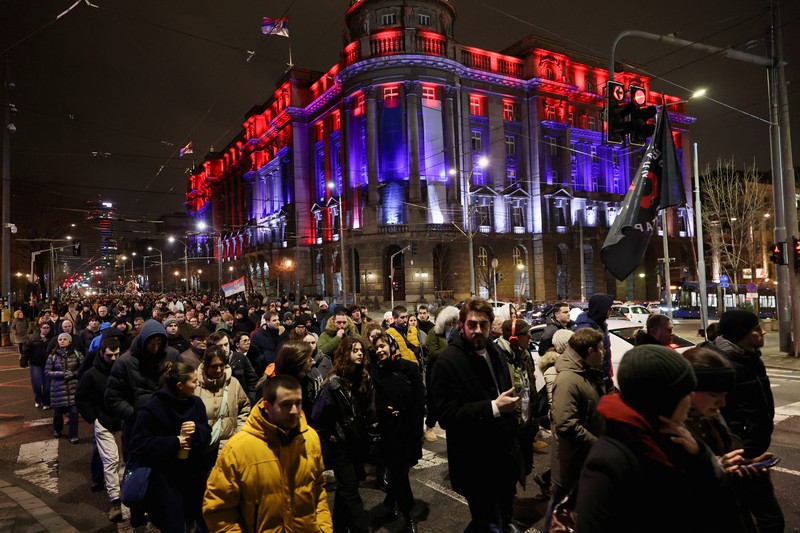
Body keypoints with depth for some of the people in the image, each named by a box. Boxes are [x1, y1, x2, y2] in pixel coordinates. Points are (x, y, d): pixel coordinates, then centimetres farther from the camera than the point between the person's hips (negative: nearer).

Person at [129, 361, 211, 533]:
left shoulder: (196, 403, 0)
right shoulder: (153, 408, -14)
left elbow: (207, 434, 4)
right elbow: (138, 445, -16)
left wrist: (196, 429, -19)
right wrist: (174, 442, -20)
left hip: (193, 474, 5)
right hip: (165, 478, -5)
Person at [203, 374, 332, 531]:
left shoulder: (311, 438, -8)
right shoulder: (237, 449, -22)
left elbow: (318, 488, 5)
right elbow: (217, 509, -14)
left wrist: (324, 527, -1)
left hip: (309, 529, 3)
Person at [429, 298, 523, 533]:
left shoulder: (495, 354, 9)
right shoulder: (448, 361, -17)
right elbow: (446, 415, -23)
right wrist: (493, 408, -26)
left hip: (502, 457, 7)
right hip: (475, 464, -7)